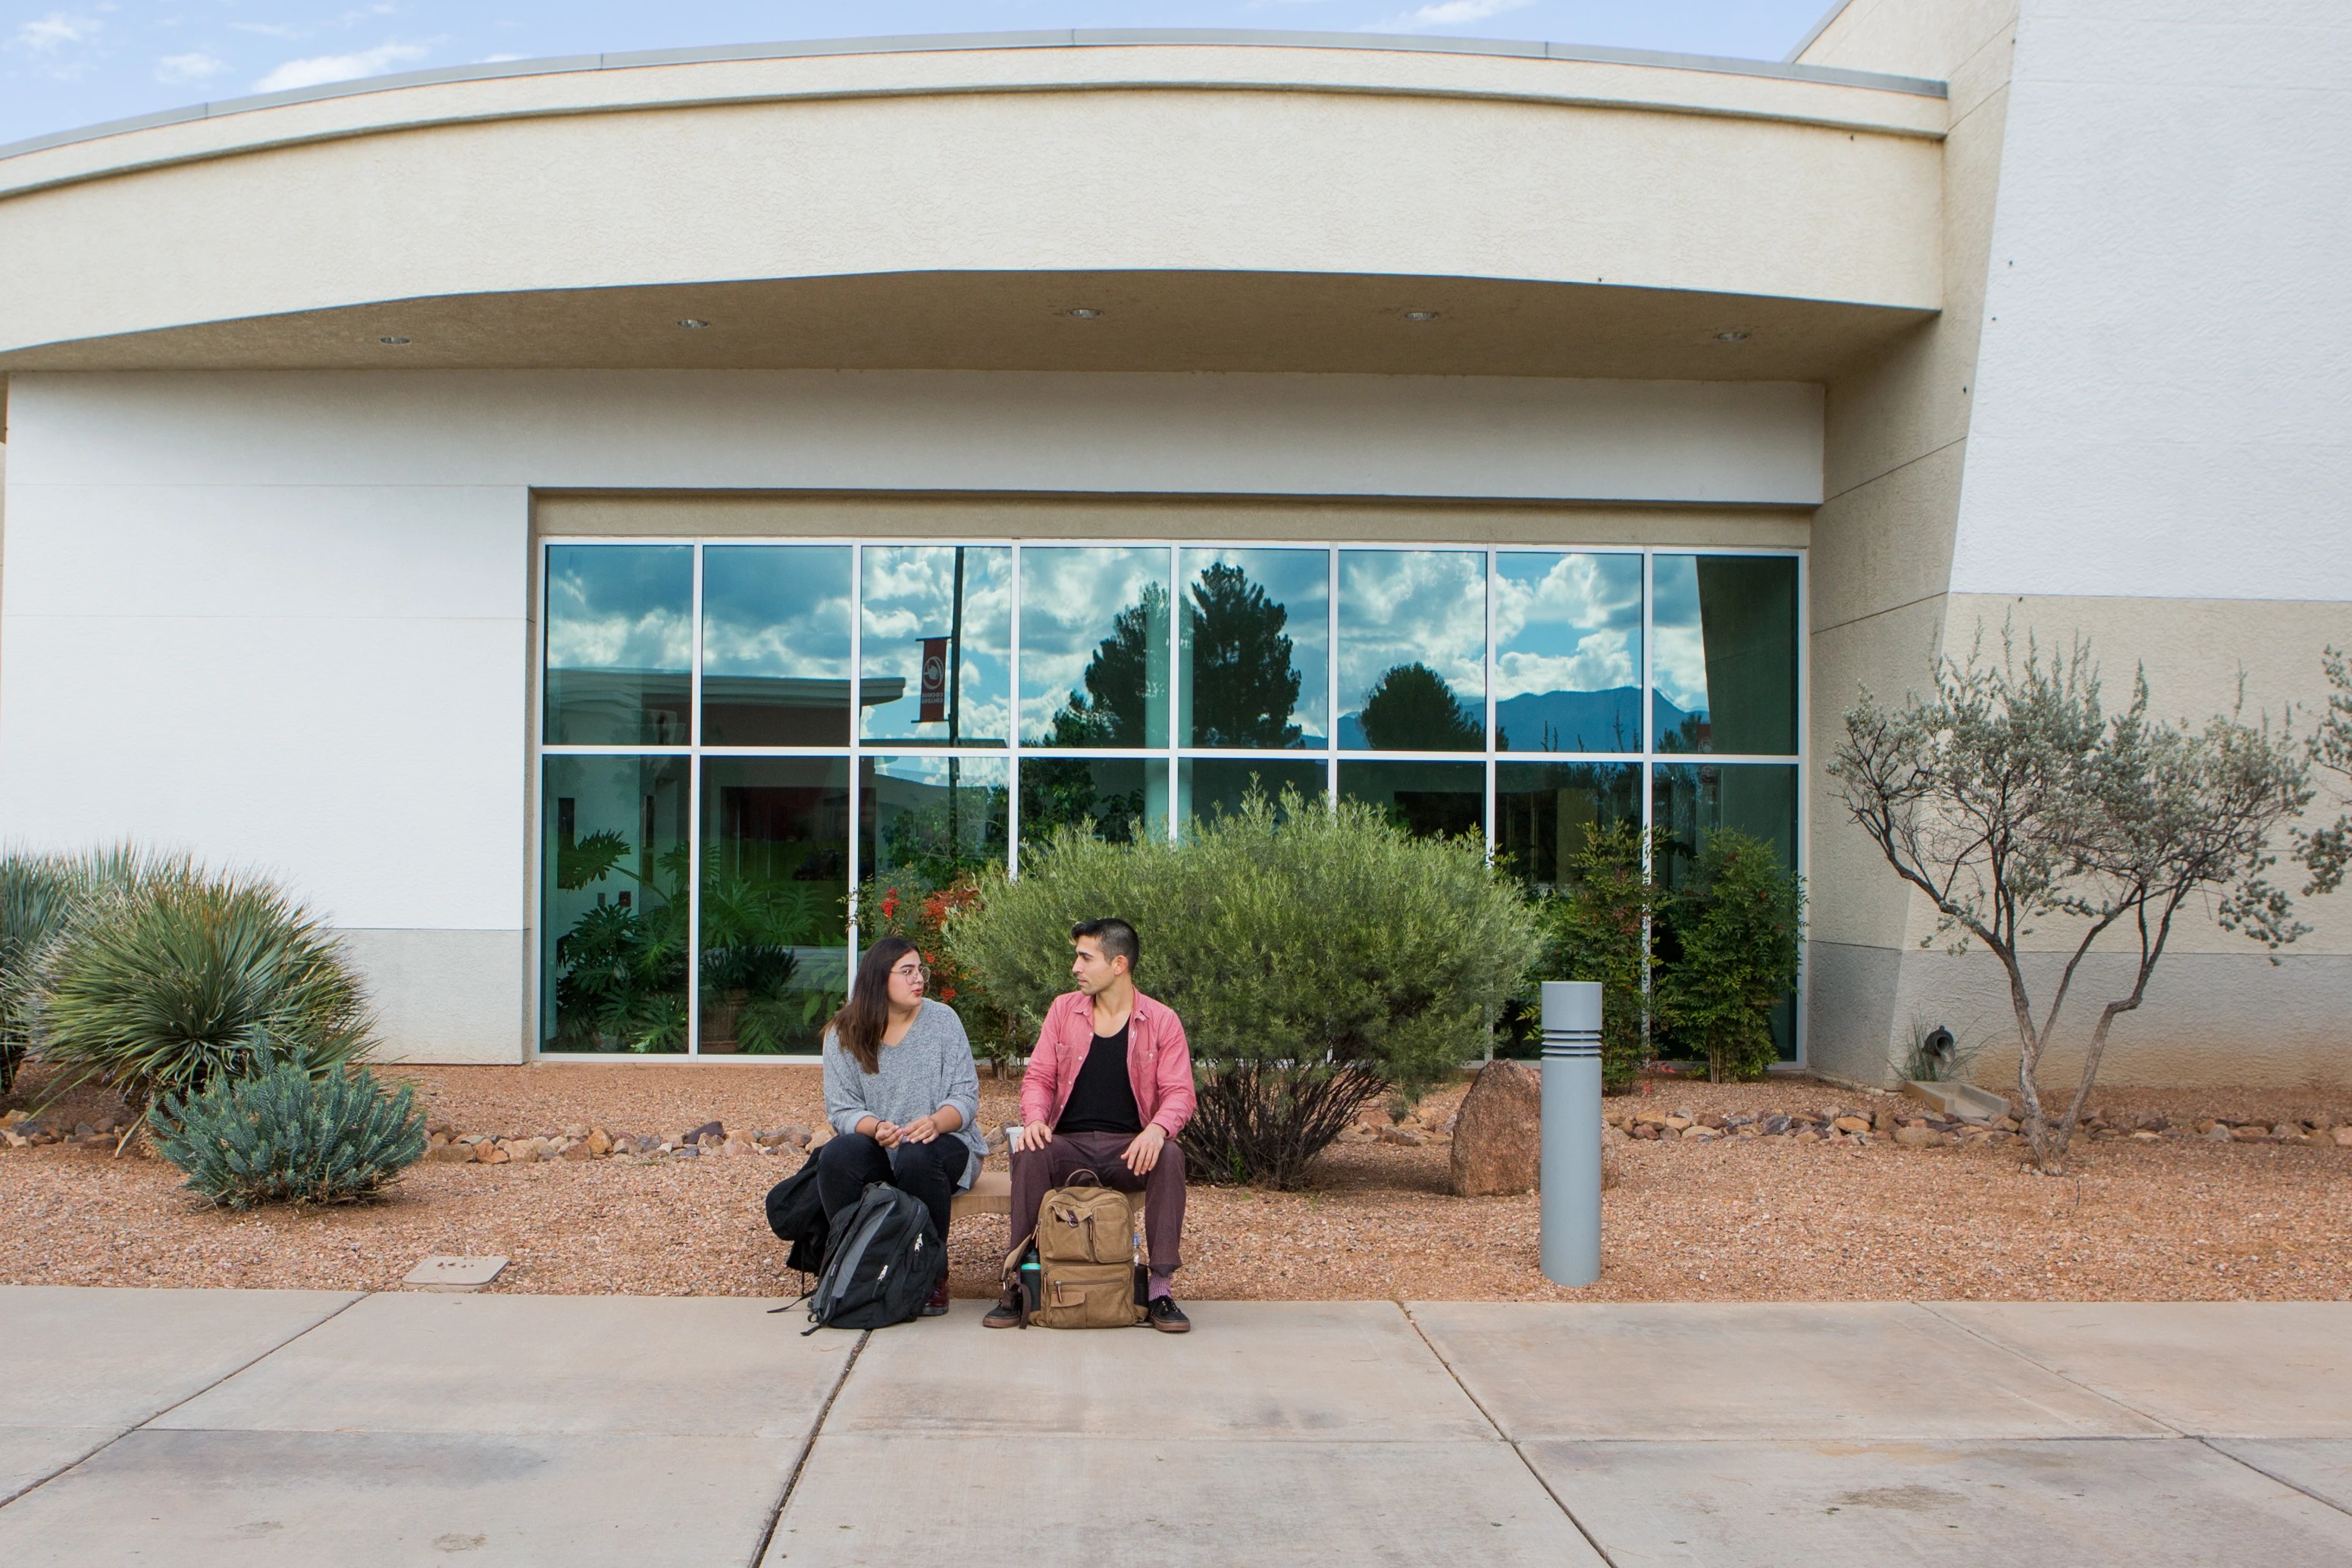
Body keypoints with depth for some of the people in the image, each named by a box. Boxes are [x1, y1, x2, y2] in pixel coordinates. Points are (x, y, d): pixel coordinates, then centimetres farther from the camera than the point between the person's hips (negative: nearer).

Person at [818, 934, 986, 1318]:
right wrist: (875, 1128, -26)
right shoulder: (844, 1034, 3)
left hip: (942, 1142, -1)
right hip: (877, 1151, 1)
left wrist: (936, 1122, -26)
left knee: (916, 1157, -35)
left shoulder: (942, 1019, 1)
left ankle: (932, 1273, -17)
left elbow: (966, 1096, -4)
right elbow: (841, 1109, -4)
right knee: (836, 1155, -30)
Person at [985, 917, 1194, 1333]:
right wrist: (1034, 1118, -15)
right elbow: (1038, 1076, 8)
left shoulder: (1162, 1021, 4)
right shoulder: (1063, 1010, 10)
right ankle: (1016, 1284, -25)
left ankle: (1161, 1289, -26)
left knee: (1170, 1157, -33)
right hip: (1069, 1144, 1)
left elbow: (1179, 1092, -2)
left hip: (1129, 1150, -1)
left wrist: (1157, 1130, -25)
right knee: (1029, 1154, -32)